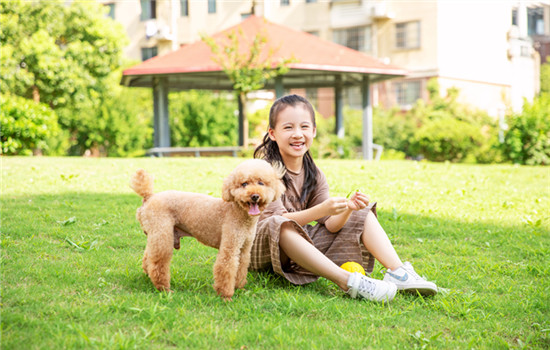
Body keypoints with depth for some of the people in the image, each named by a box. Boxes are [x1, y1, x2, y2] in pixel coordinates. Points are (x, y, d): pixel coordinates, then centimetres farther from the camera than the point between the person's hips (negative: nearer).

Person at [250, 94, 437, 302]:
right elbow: (274, 220, -26)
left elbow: (330, 225, -2)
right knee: (278, 226, -42)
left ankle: (398, 272, -16)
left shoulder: (314, 175, 6)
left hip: (301, 246, 7)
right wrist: (322, 209, -37)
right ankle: (347, 281, -41)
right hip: (261, 251, -7)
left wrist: (348, 209, -23)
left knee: (362, 214, 4)